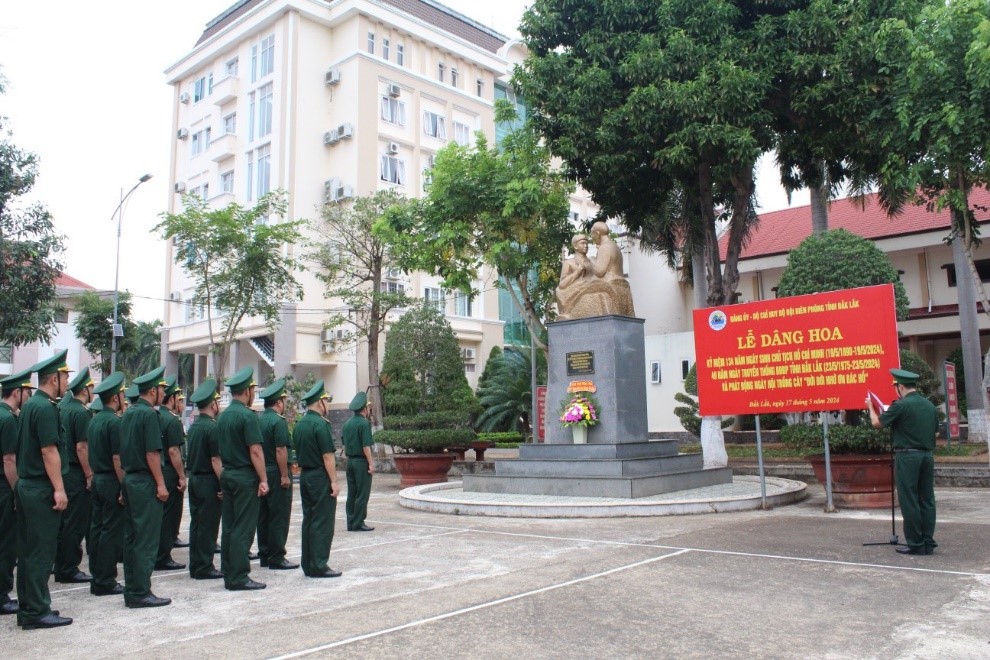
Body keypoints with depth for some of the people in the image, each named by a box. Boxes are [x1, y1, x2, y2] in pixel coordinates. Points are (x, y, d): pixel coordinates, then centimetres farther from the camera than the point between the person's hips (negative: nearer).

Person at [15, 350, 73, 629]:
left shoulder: (29, 405, 13)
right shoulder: (46, 408, -16)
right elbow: (49, 451, -21)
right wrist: (59, 489, -20)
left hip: (26, 485, 10)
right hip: (42, 490, -10)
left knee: (28, 551, 14)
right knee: (41, 552, -2)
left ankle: (27, 608, 22)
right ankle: (37, 612, 4)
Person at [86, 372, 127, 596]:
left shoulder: (94, 420, 11)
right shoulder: (114, 422, -17)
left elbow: (92, 452, 17)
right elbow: (117, 458, -21)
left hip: (97, 479, 9)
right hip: (112, 482, -9)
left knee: (97, 528, 12)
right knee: (112, 531, -3)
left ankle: (97, 578, 20)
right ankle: (105, 582, 2)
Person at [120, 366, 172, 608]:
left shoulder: (128, 414, 13)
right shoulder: (150, 414, -14)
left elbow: (122, 451, 17)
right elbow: (152, 453, -19)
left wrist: (128, 475, 20)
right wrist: (161, 484, -15)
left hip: (130, 480, 10)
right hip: (146, 482, -10)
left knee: (131, 538, 13)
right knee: (147, 540, -4)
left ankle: (131, 590, 19)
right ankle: (140, 593, 0)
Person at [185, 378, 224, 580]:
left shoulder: (193, 426, 11)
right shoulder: (212, 427, -16)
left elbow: (192, 455, 16)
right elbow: (215, 460, -20)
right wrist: (224, 484, -17)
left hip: (194, 479, 9)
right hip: (208, 481, -9)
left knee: (196, 523, 13)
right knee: (208, 525, -2)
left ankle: (195, 566, 20)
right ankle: (204, 567, 3)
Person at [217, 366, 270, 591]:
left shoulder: (223, 416, 11)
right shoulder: (248, 415, -15)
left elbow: (221, 450, 15)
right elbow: (255, 451, -19)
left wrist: (227, 469, 19)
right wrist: (263, 479, -17)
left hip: (227, 475, 9)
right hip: (245, 477, -9)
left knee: (229, 527, 12)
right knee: (243, 529, -4)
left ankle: (228, 574, 18)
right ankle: (239, 578, 0)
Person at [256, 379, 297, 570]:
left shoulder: (259, 420, 9)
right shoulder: (278, 421, -15)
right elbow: (280, 450, -20)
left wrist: (265, 474, 18)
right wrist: (285, 476, -17)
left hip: (262, 474, 8)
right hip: (276, 475, -8)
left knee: (263, 516, 13)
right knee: (279, 517, -2)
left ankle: (265, 554, 20)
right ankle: (276, 558, 1)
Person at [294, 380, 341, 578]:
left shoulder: (299, 425, 11)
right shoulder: (320, 424, -16)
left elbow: (298, 452, 16)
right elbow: (327, 456, -18)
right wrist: (334, 481, -15)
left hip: (305, 476, 9)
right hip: (320, 478, -9)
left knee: (308, 521, 13)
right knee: (323, 523, -3)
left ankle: (308, 565, 19)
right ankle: (319, 566, 0)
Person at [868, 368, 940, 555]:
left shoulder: (901, 405, -13)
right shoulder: (930, 406, 9)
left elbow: (877, 423, -7)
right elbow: (935, 432, 17)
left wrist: (870, 407, 10)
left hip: (907, 456, -7)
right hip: (927, 455, 7)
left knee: (909, 501, 0)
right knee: (927, 500, 11)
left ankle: (915, 544, 4)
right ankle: (928, 542, 15)